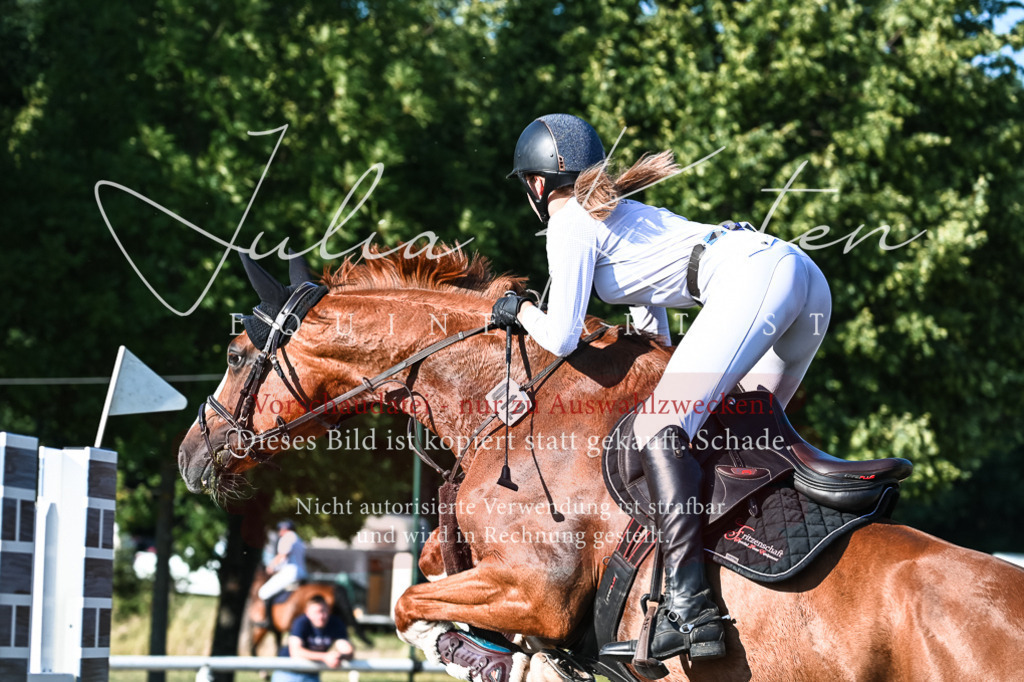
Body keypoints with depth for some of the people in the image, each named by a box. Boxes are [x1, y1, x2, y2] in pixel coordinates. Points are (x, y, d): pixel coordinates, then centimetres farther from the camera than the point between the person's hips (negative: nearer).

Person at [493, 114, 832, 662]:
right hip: (801, 274, 10)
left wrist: (520, 312, 20)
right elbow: (656, 335, 37)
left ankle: (688, 610, -28)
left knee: (660, 428, -15)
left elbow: (561, 339, 2)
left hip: (754, 280, -10)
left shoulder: (569, 223, 7)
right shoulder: (619, 212, 33)